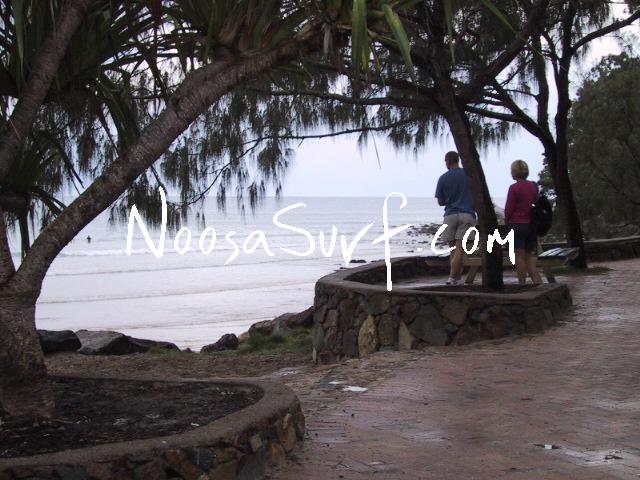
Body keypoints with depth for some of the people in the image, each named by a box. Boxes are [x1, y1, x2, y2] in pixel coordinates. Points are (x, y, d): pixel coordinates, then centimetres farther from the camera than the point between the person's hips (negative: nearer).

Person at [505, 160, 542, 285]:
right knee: (530, 254, 13)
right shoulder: (534, 186, 6)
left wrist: (507, 221, 7)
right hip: (532, 224, 6)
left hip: (517, 224, -6)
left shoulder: (514, 188, -14)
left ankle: (522, 284, 3)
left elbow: (509, 209, -9)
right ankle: (537, 281, 1)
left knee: (520, 256, 0)